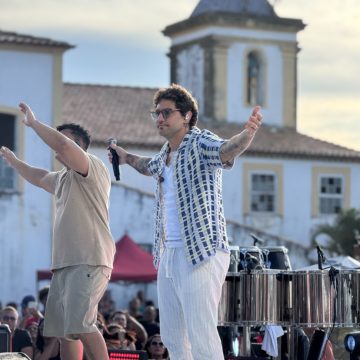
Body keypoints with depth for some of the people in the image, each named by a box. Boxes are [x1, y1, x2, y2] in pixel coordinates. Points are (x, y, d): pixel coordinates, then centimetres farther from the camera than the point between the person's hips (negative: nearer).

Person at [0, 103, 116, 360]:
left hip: (89, 262, -9)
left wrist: (33, 122, -9)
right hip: (64, 263, 9)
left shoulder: (93, 167, -4)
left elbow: (62, 145, -21)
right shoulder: (62, 178, 23)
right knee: (63, 329, 6)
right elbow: (37, 177, 45)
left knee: (80, 324, -22)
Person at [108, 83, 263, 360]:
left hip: (200, 254, -9)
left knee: (201, 337, -13)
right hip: (169, 254, 9)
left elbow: (225, 150, -35)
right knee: (172, 336, 14)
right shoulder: (167, 151, 14)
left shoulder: (200, 143, -11)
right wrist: (127, 158, 54)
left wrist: (248, 133, -55)